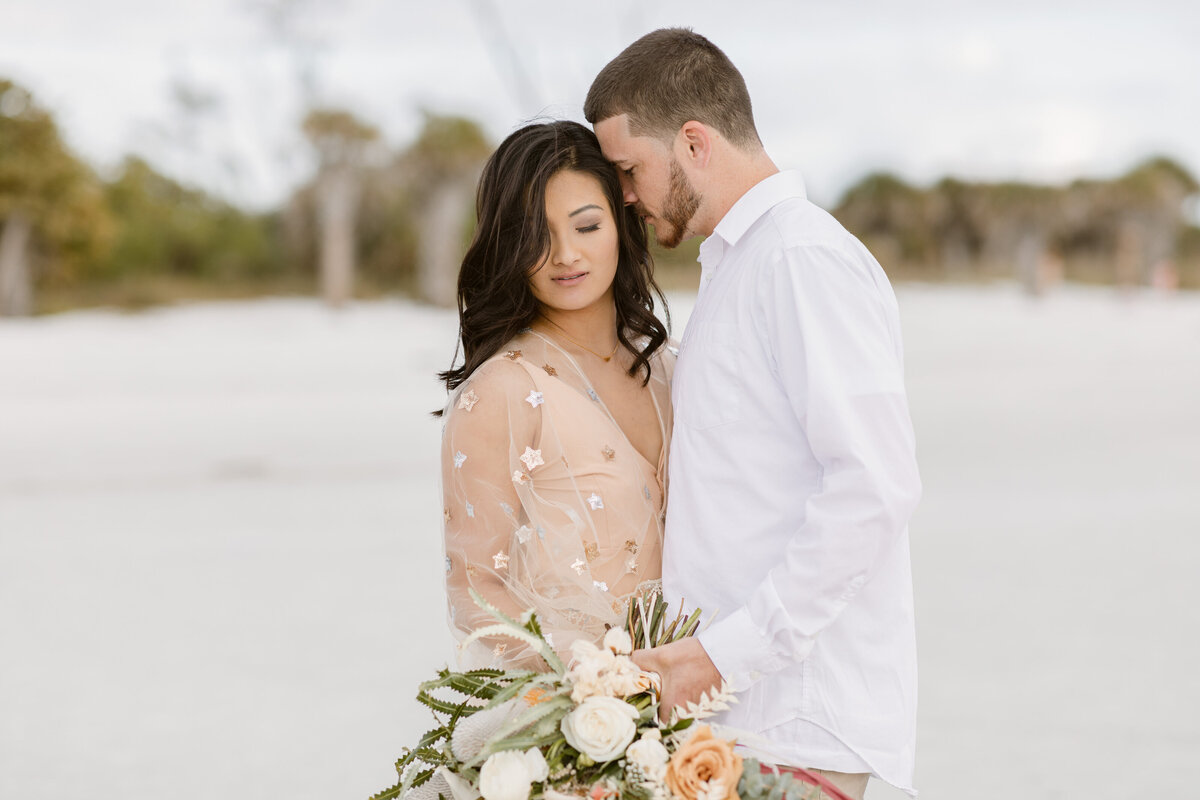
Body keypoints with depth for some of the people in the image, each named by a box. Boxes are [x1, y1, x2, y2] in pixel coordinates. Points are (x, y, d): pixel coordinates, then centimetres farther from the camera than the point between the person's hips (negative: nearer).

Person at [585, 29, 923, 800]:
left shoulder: (803, 259, -12)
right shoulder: (736, 264, 19)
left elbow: (875, 488, -21)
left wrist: (730, 650, -20)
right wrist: (696, 652, 11)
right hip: (736, 707, 9)